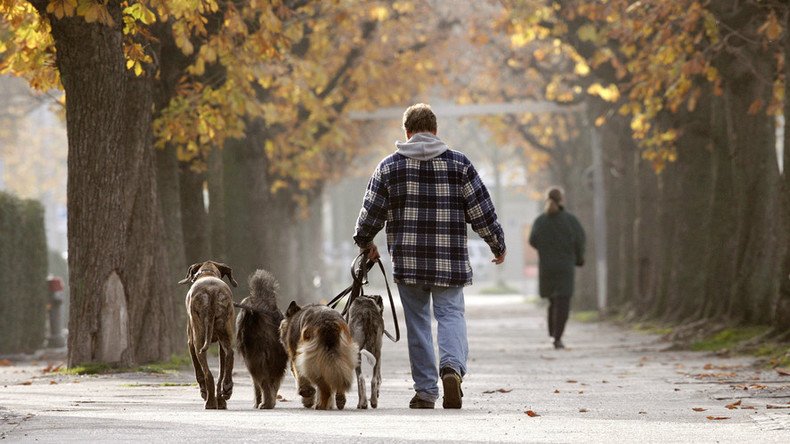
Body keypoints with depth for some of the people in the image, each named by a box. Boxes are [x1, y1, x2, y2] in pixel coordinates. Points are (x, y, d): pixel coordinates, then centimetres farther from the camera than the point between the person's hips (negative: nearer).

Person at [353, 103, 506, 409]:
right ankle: (452, 366, -25)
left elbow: (371, 212, 6)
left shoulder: (390, 166, 3)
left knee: (418, 321, 8)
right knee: (451, 314, 4)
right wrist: (497, 245, 15)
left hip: (408, 260, 0)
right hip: (450, 260, 0)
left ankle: (425, 391, 6)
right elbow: (482, 211, 2)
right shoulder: (458, 163, 2)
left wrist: (365, 243, 24)